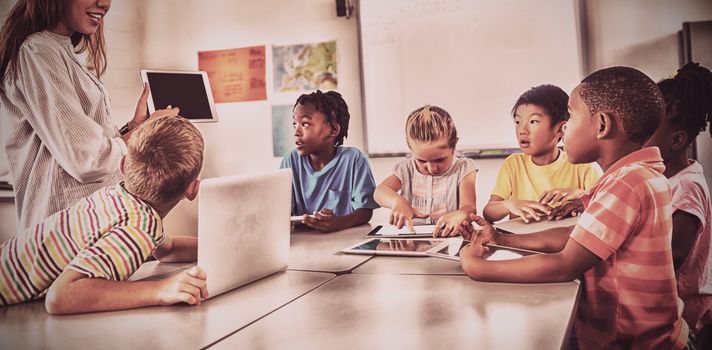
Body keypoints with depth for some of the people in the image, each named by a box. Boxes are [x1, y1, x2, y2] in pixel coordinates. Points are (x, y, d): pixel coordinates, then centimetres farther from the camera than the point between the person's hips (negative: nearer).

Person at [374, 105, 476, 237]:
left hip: (448, 238, -1)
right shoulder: (407, 169, 5)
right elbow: (380, 191, -5)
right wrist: (397, 201, -26)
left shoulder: (463, 169, -1)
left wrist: (458, 215, -34)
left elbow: (469, 207, -11)